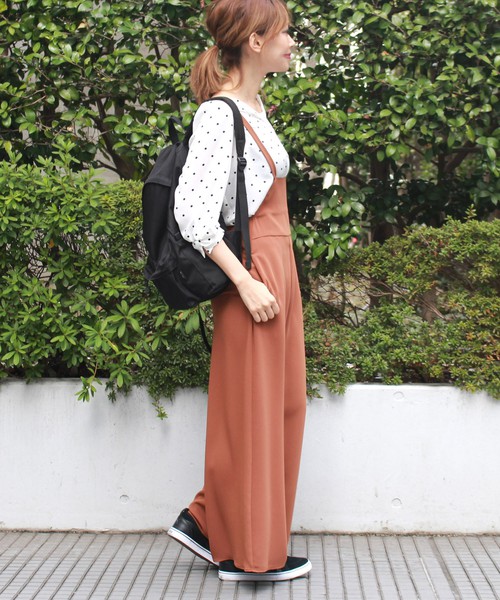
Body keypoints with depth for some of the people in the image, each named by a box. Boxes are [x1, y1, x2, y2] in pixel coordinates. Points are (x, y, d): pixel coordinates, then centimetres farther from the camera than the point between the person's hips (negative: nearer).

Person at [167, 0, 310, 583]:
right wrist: (245, 283, -22)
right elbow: (192, 211, -22)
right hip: (253, 271, -9)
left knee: (280, 403, 14)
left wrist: (278, 276, 19)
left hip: (277, 267, 9)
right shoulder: (220, 113, -15)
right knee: (251, 409, 1)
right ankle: (247, 553, 15)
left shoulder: (252, 105, 13)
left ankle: (205, 520, 23)